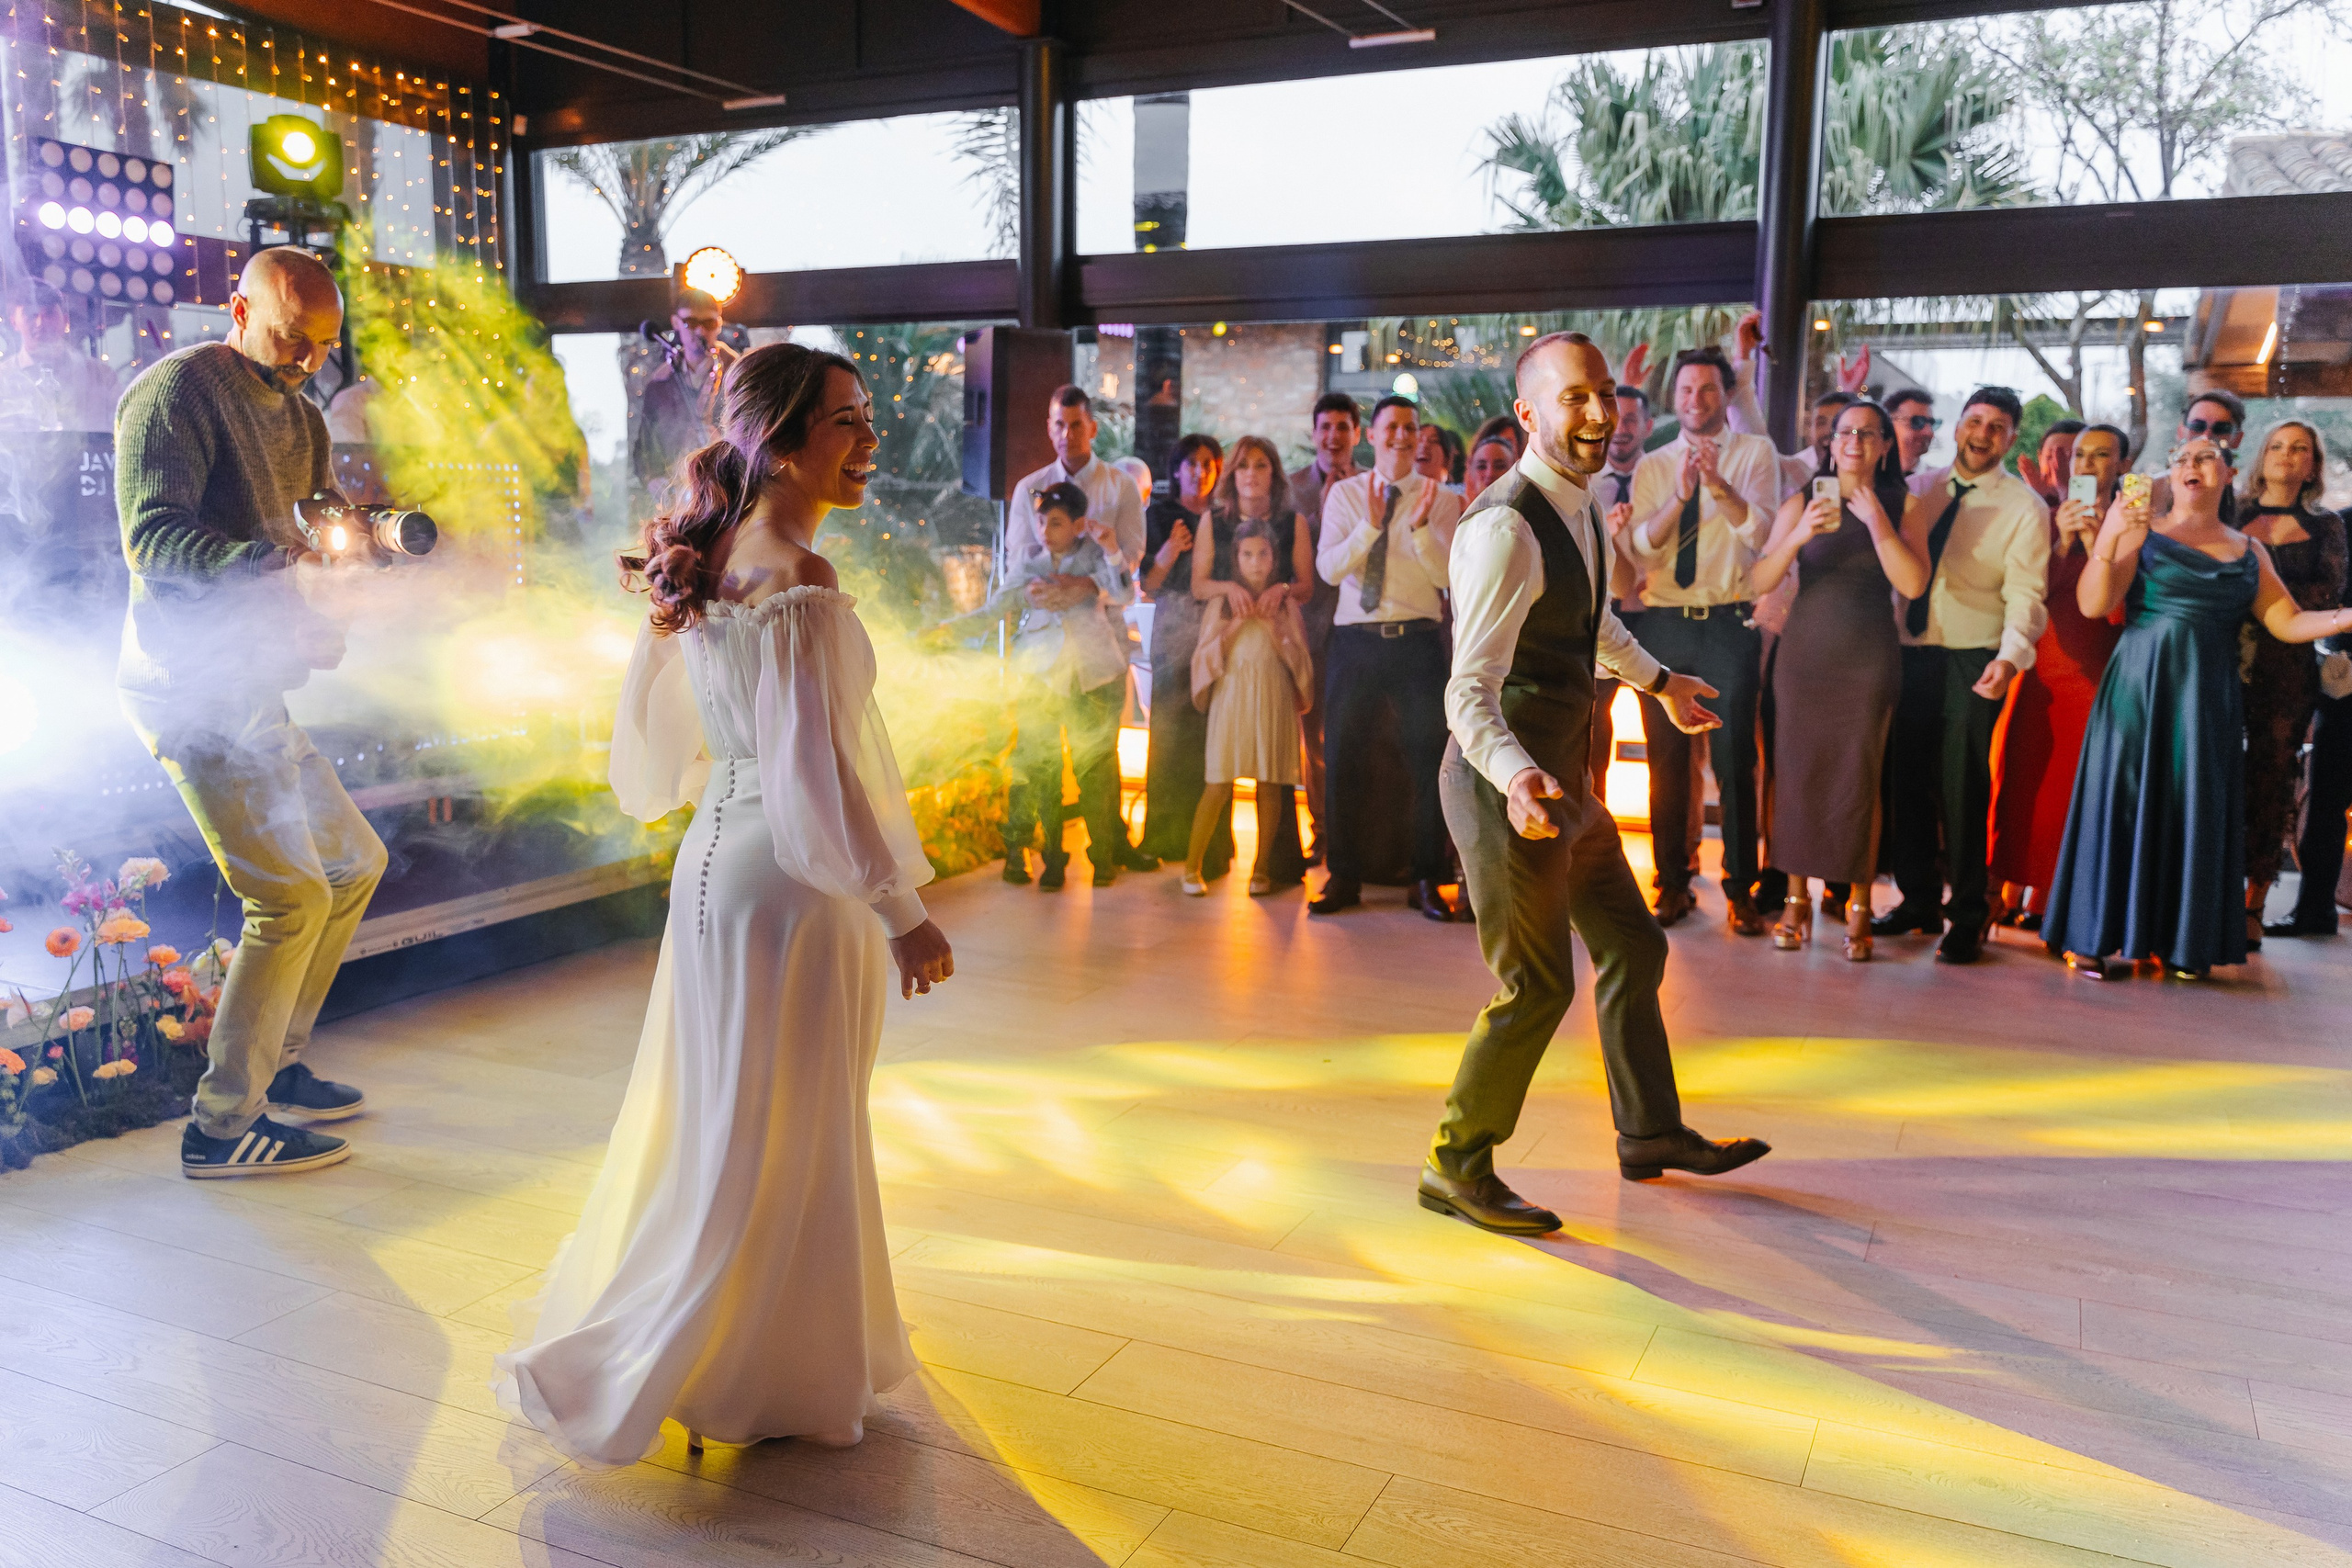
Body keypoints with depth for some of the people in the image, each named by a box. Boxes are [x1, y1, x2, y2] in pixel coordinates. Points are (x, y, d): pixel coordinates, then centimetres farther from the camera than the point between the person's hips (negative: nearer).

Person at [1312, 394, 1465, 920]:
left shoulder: (1440, 500, 4)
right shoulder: (1344, 494, 6)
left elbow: (1450, 577, -7)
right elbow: (1327, 568, -5)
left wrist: (1420, 527, -21)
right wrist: (1371, 525, -18)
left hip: (1419, 640, -1)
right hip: (1356, 640, 1)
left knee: (1429, 760, 2)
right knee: (1342, 760, 6)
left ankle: (1427, 880, 15)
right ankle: (1343, 877, 19)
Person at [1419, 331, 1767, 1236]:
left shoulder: (1581, 508, 7)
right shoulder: (1506, 528, -23)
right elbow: (1469, 693, -30)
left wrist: (1659, 682, 40)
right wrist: (1518, 778, -46)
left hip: (1564, 778, 10)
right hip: (1508, 785, -10)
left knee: (1632, 948, 18)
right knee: (1536, 986, -4)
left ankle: (1650, 1134, 35)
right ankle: (1455, 1167, 13)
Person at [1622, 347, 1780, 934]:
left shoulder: (1755, 454, 4)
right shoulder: (1653, 467, 10)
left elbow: (1760, 533, -10)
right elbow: (1637, 549, -2)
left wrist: (1718, 484, -24)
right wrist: (1679, 495, -16)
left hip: (1729, 622, -3)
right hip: (1662, 624, 3)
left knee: (1734, 759, -2)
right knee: (1666, 760, 8)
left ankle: (1740, 889, 9)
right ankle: (1672, 884, 18)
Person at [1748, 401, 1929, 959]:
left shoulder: (1901, 506, 3)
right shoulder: (1801, 503, 4)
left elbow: (1913, 584, -10)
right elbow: (1761, 581, -4)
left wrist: (1875, 520, -17)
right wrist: (1797, 536, -21)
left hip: (1868, 659, -1)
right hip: (1804, 654, 1)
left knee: (1858, 777, -2)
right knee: (1797, 772, 1)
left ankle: (1858, 907, 7)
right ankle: (1797, 897, 13)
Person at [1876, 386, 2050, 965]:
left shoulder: (2024, 507, -2)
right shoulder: (1922, 489, 12)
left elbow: (2025, 593, -11)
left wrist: (2010, 656, -27)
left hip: (1974, 661, -4)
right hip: (1911, 652, 4)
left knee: (1962, 788, -3)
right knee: (1907, 779, 8)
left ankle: (1967, 916, 10)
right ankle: (1917, 899, 23)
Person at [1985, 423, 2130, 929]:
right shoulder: (2045, 519, 10)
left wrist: (2097, 543, -15)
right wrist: (2061, 544, -11)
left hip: (2094, 676, -2)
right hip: (2037, 672, 2)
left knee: (2069, 790, 1)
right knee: (2019, 780, 2)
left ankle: (2047, 900, 12)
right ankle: (2010, 891, 13)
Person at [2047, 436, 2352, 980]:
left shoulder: (2248, 550, 15)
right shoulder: (2142, 530, 3)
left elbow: (2288, 622, 11)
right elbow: (2092, 604, -9)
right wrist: (2109, 538, -23)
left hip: (2209, 695, 4)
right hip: (2140, 686, -3)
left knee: (2197, 807, 4)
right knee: (2122, 799, -4)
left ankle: (2185, 942, 13)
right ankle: (2092, 937, 2)